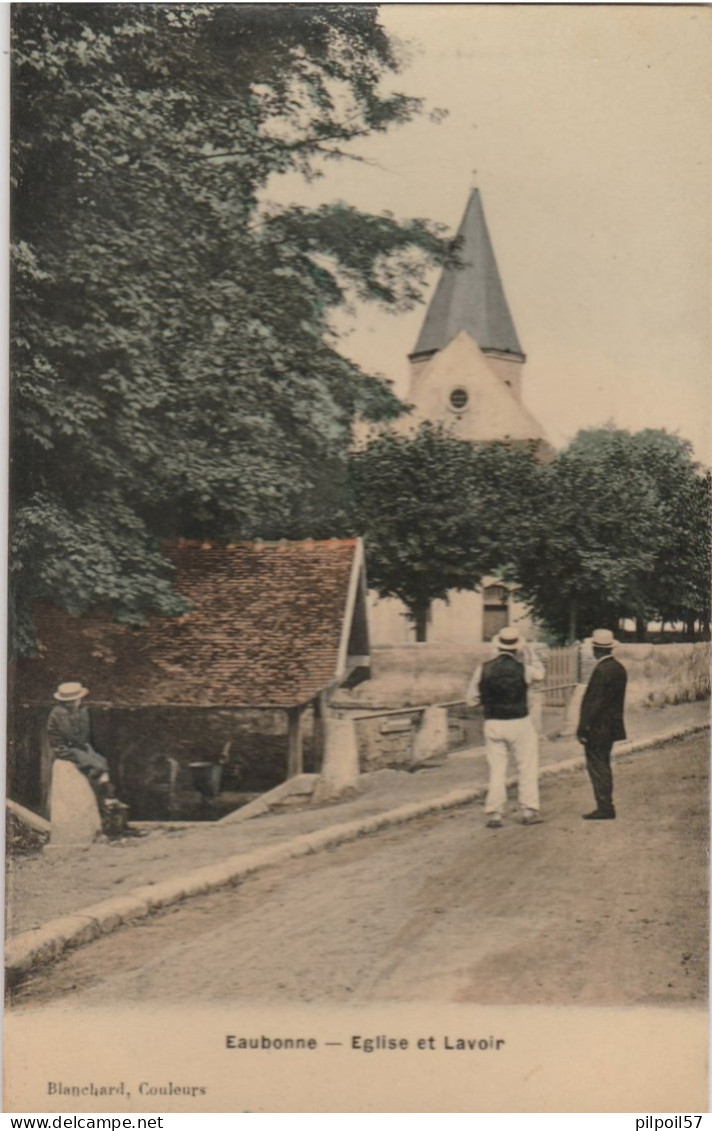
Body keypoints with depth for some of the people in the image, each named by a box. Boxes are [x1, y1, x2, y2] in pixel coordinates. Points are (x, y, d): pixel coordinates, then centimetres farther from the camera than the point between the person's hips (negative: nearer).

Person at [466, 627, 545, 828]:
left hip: (493, 724, 2)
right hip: (519, 723, -2)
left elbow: (471, 698, 1)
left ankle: (494, 814, 8)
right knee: (528, 768, 11)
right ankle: (529, 810, 11)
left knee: (496, 770, 9)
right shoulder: (522, 669, -8)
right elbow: (539, 673, 16)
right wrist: (533, 658, 35)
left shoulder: (484, 670, -5)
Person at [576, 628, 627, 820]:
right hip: (611, 727, 9)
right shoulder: (619, 668, 8)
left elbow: (595, 702, -21)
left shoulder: (602, 671, -20)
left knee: (597, 766, -2)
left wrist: (583, 728, -18)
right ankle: (606, 807, 21)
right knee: (603, 766, 16)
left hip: (597, 728, -9)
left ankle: (604, 808, -1)